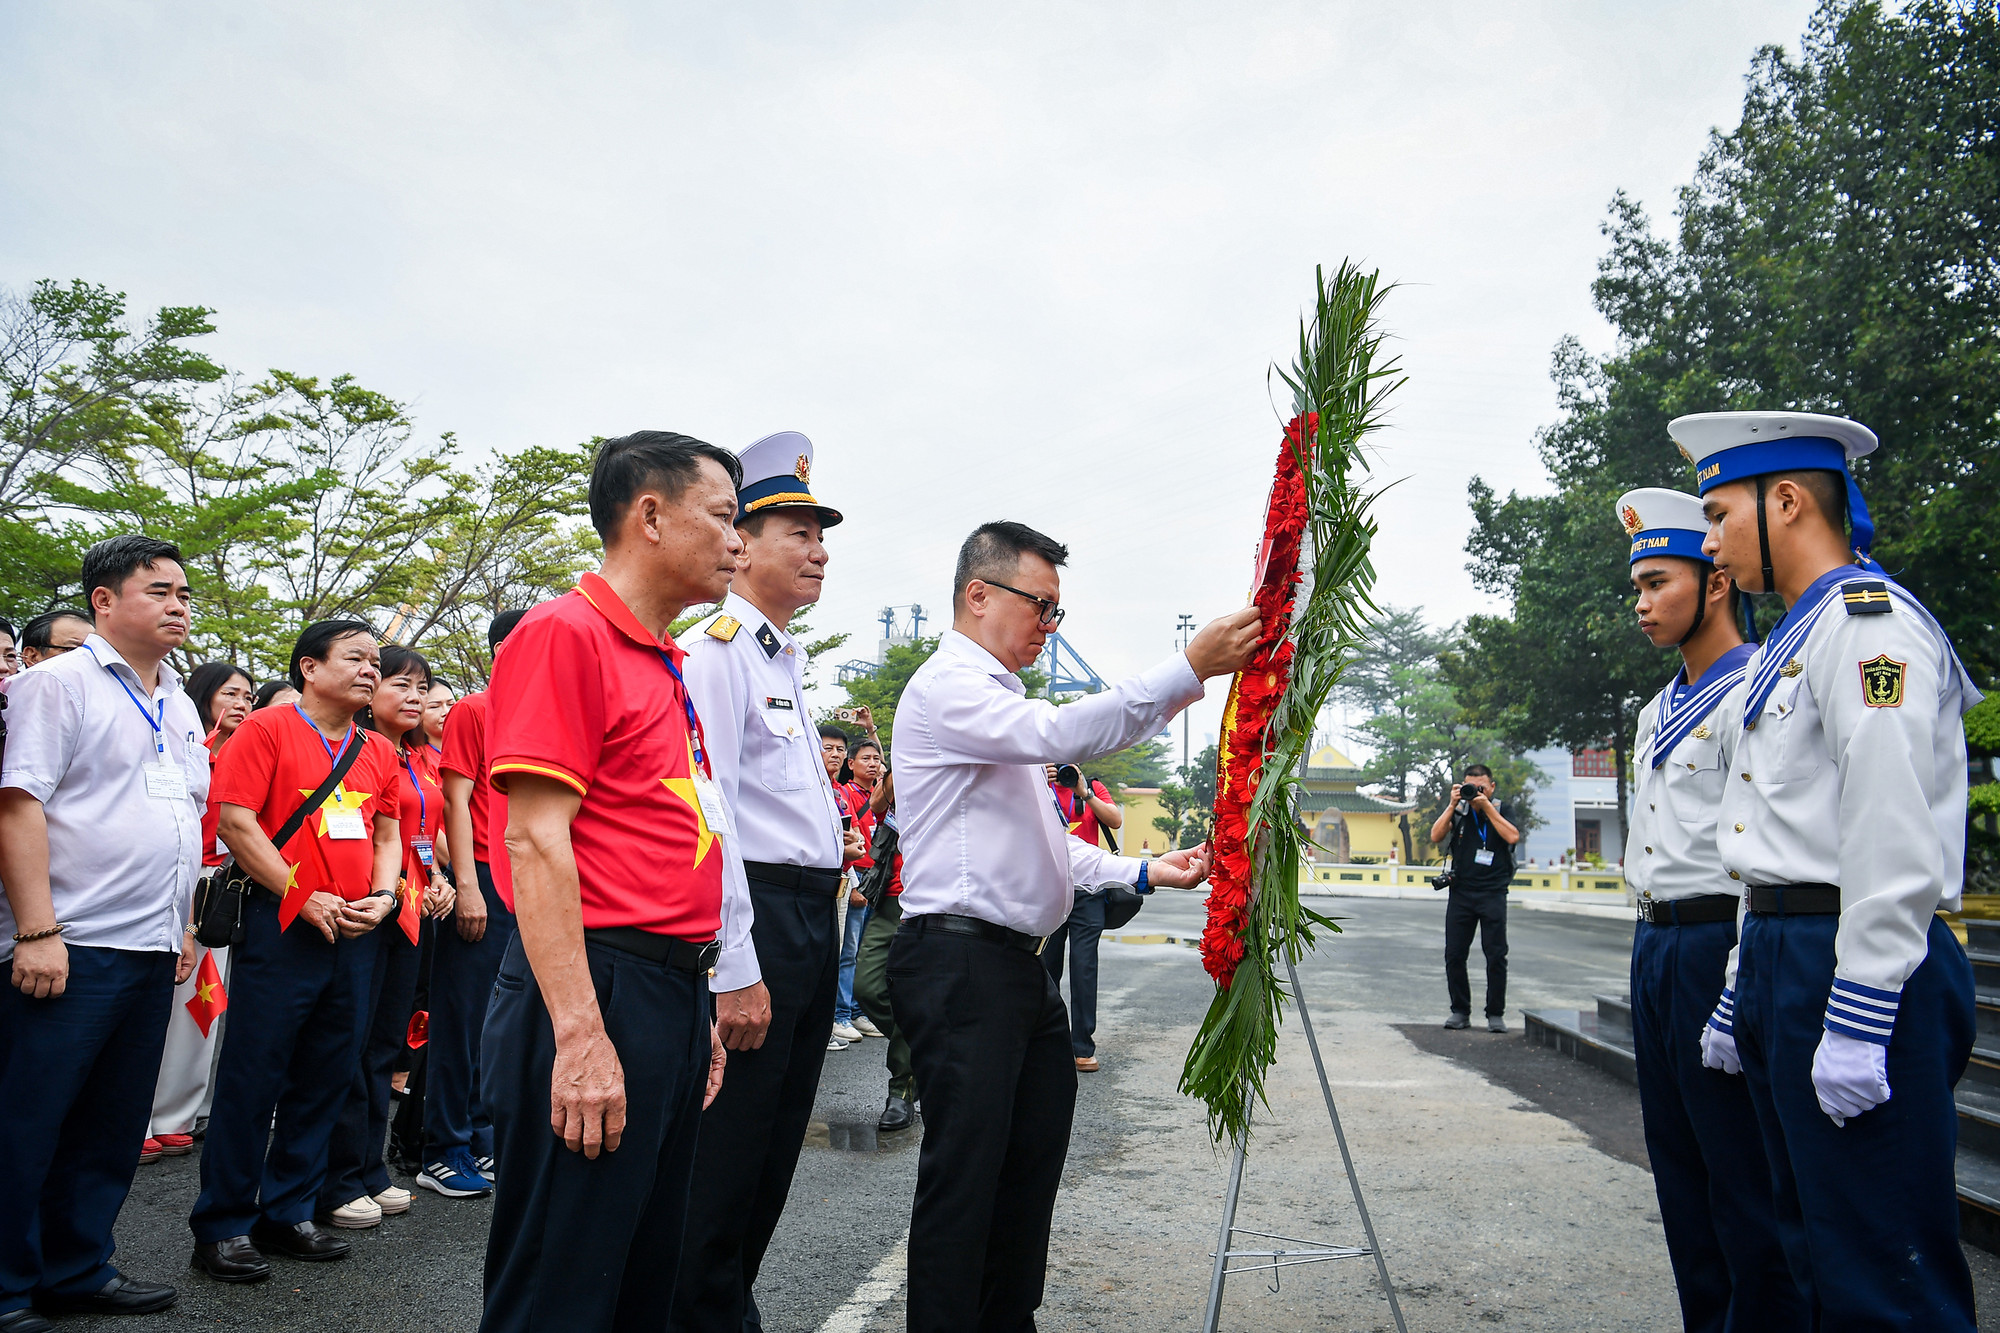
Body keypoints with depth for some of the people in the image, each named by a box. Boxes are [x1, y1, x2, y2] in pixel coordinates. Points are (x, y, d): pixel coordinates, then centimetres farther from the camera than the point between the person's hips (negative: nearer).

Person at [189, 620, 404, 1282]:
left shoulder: (379, 752, 14)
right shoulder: (267, 729, -3)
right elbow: (235, 821, -11)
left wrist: (381, 896, -2)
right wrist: (306, 899, -14)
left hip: (355, 931, 6)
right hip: (281, 925, -6)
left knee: (325, 1079, 11)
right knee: (253, 1078, 0)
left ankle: (288, 1214, 24)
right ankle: (222, 1227, 12)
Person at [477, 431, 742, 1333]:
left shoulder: (671, 666, 16)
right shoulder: (565, 634, -10)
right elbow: (536, 839, -17)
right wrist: (580, 1035, -21)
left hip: (676, 998, 9)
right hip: (599, 988, -9)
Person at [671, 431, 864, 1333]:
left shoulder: (788, 663, 20)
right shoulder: (713, 649, -11)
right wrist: (735, 972, -22)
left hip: (812, 921, 10)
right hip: (753, 919, -10)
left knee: (773, 1153, 17)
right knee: (725, 1150, -1)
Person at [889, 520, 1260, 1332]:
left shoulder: (998, 701, 22)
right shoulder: (947, 687, -9)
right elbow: (1062, 733, -27)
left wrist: (1144, 872, 14)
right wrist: (1190, 670, -29)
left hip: (1019, 962, 10)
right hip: (958, 962, -10)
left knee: (1031, 1165, 15)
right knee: (965, 1170, -5)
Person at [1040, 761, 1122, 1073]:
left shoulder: (1093, 788, 11)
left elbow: (1116, 820, -3)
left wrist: (1084, 793, -12)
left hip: (1086, 892, 0)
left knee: (1084, 968, -5)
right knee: (1046, 966, 6)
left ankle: (1082, 1047, 1)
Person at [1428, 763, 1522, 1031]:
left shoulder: (1502, 810, 6)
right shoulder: (1455, 809, 9)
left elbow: (1512, 837, -12)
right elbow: (1436, 836, -4)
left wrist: (1486, 806, -12)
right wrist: (1453, 805, -10)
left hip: (1493, 894, -2)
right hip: (1461, 893, 2)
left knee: (1496, 956, -3)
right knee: (1454, 955, 2)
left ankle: (1495, 1014, 7)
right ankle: (1460, 1011, 13)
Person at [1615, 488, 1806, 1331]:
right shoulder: (1656, 713, 18)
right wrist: (1651, 949, 19)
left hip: (1719, 944, -9)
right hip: (1654, 945, 9)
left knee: (1745, 1181, -2)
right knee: (1679, 1168, 16)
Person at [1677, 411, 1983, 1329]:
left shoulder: (1868, 619, -11)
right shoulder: (1791, 642, 20)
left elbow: (1893, 840, -21)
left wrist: (1857, 1020, -23)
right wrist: (1741, 994, 22)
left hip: (1854, 966, -10)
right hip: (1784, 957, 10)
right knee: (1815, 1252, 17)